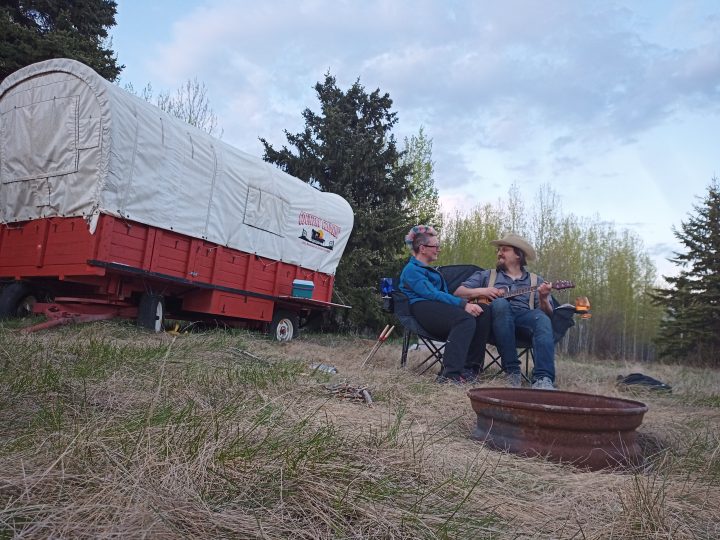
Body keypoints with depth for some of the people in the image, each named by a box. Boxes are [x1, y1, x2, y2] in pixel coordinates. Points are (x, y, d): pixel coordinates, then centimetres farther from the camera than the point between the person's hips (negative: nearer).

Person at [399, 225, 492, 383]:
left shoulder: (428, 269, 31)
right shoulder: (412, 269, -1)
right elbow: (432, 294, -15)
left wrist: (465, 303, 3)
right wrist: (463, 304, -22)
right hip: (423, 308, -9)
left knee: (483, 313, -14)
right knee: (466, 319, -34)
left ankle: (471, 366, -20)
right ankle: (450, 373, -38)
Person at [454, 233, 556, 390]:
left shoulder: (536, 281, 22)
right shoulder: (485, 275, 23)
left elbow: (548, 313, 12)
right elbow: (458, 292, 13)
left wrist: (543, 298, -9)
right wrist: (480, 291, -5)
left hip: (525, 316, 1)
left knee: (542, 318, -33)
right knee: (500, 303, -34)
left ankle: (543, 379, -46)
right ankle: (512, 371, -32)